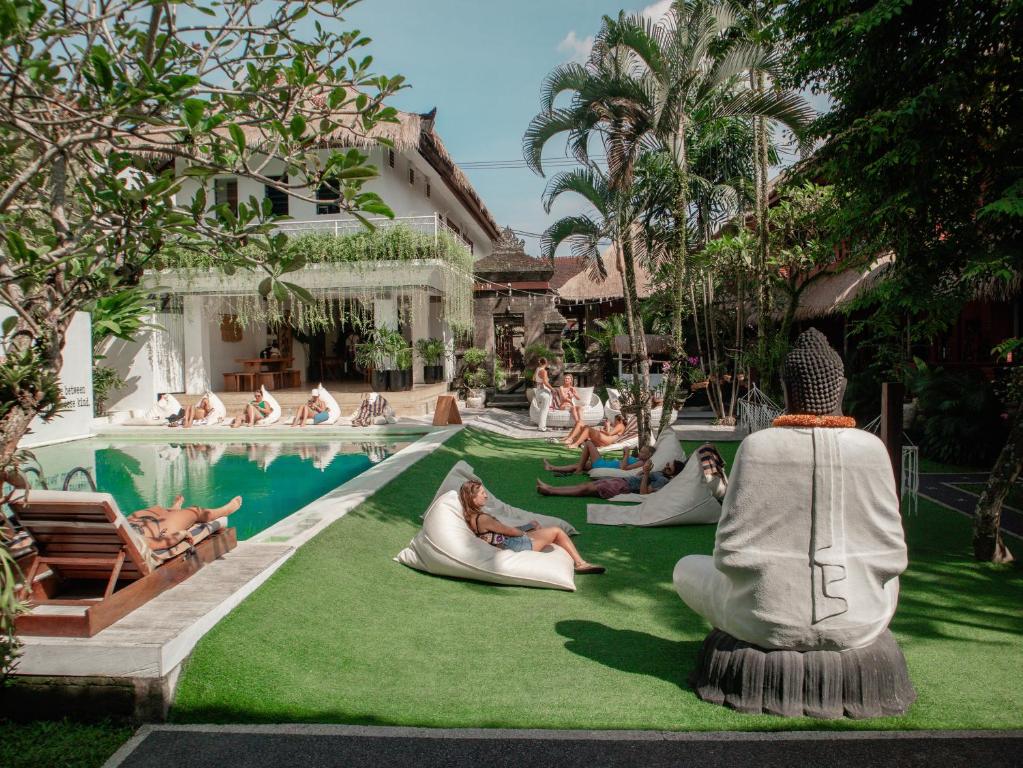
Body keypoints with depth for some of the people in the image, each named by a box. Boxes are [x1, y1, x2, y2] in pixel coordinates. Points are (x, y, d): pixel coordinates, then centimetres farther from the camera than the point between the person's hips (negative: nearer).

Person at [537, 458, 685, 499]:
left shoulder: (662, 481, -13)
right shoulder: (659, 473, 16)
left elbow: (643, 492, -26)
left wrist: (646, 473, -27)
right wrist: (646, 469, 12)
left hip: (622, 487, -9)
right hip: (622, 480, 9)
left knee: (586, 488, -9)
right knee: (586, 484, 4)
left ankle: (549, 491, -6)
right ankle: (550, 488, 5)